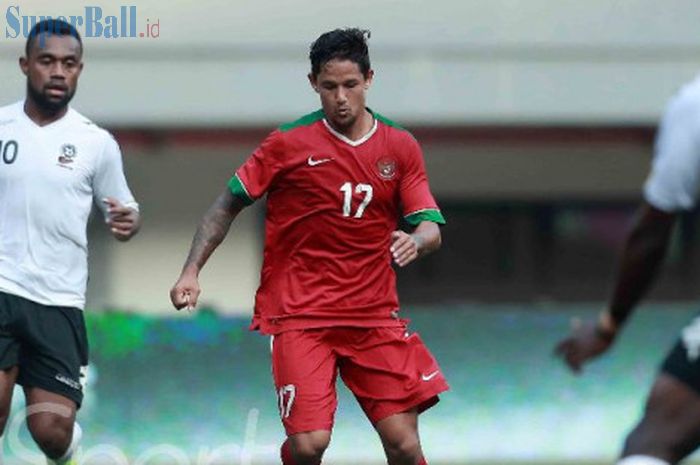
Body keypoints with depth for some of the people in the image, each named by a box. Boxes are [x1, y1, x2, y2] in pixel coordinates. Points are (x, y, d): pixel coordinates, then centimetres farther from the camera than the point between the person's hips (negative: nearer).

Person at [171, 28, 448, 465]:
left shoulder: (401, 147, 4)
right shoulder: (290, 143, -3)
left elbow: (431, 228, 2)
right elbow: (228, 206, 4)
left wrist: (415, 241, -21)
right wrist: (191, 271, -6)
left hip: (375, 315, 3)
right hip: (299, 314, -2)